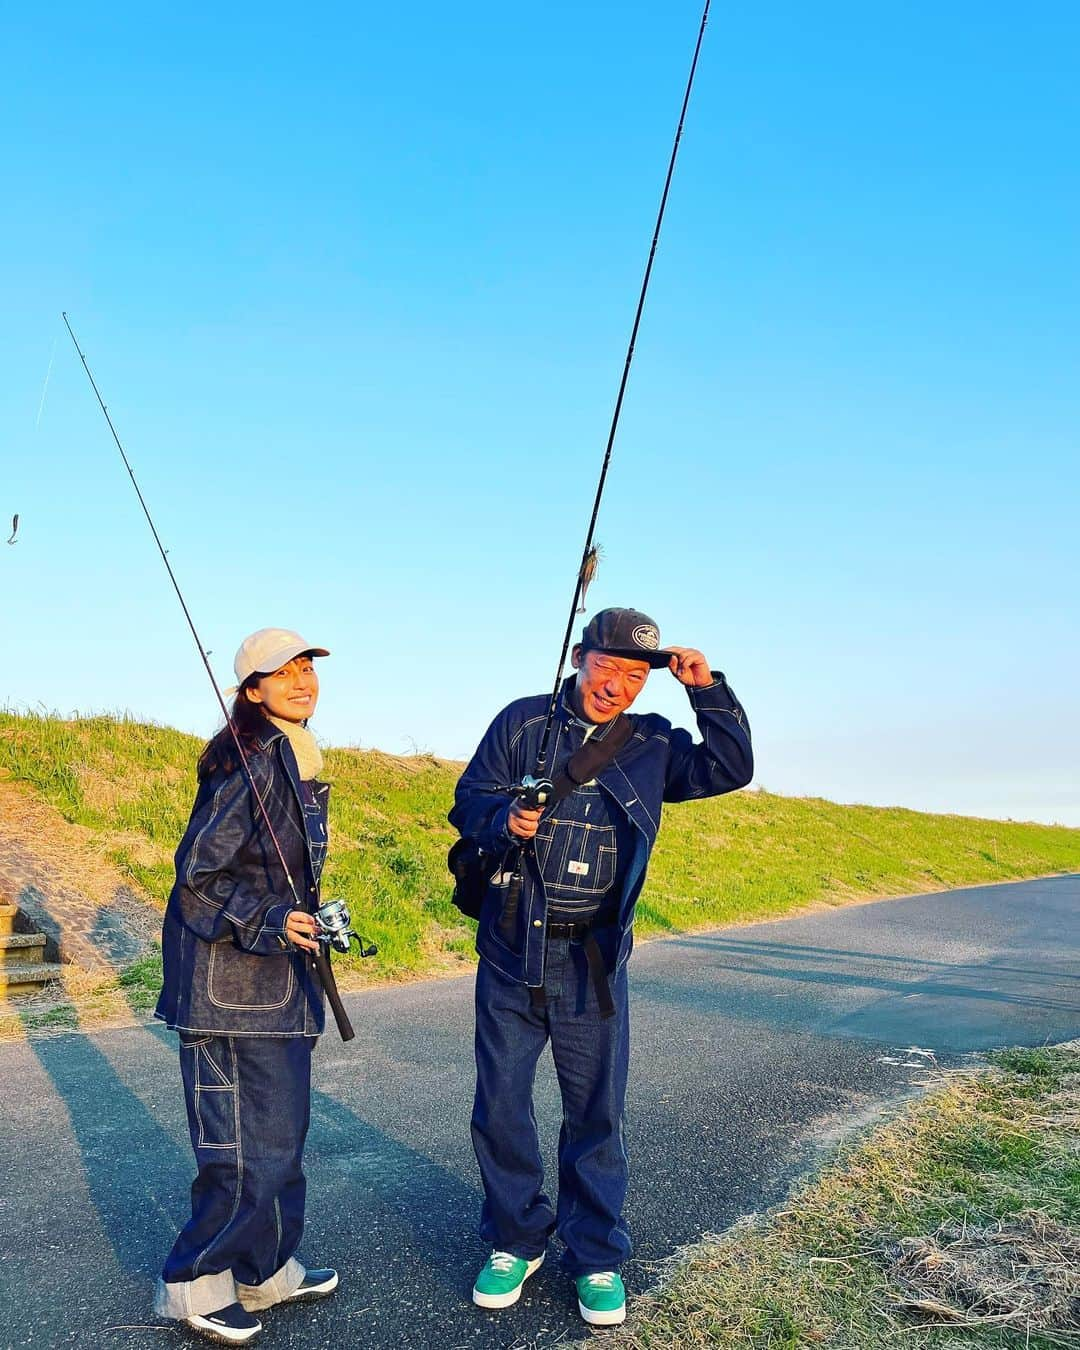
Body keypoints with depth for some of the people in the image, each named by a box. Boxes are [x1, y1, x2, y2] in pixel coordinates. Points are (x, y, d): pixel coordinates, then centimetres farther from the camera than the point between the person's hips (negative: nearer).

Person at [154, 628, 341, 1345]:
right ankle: (196, 1283, 19)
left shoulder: (298, 761, 11)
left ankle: (267, 1270, 31)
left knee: (282, 1123, 16)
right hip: (228, 970, -9)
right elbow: (197, 873, -17)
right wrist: (268, 922, -22)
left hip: (278, 968, 9)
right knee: (245, 1134, -1)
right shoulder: (246, 759, -17)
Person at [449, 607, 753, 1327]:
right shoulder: (523, 721, 0)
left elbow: (729, 770, 1)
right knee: (501, 1104, 8)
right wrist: (505, 817, -22)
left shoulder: (653, 743, 6)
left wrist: (709, 691, -8)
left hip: (594, 958, 1)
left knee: (596, 1110, 9)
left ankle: (598, 1258, 26)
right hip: (512, 949, 0)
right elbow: (469, 799, -1)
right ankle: (516, 1241, 29)